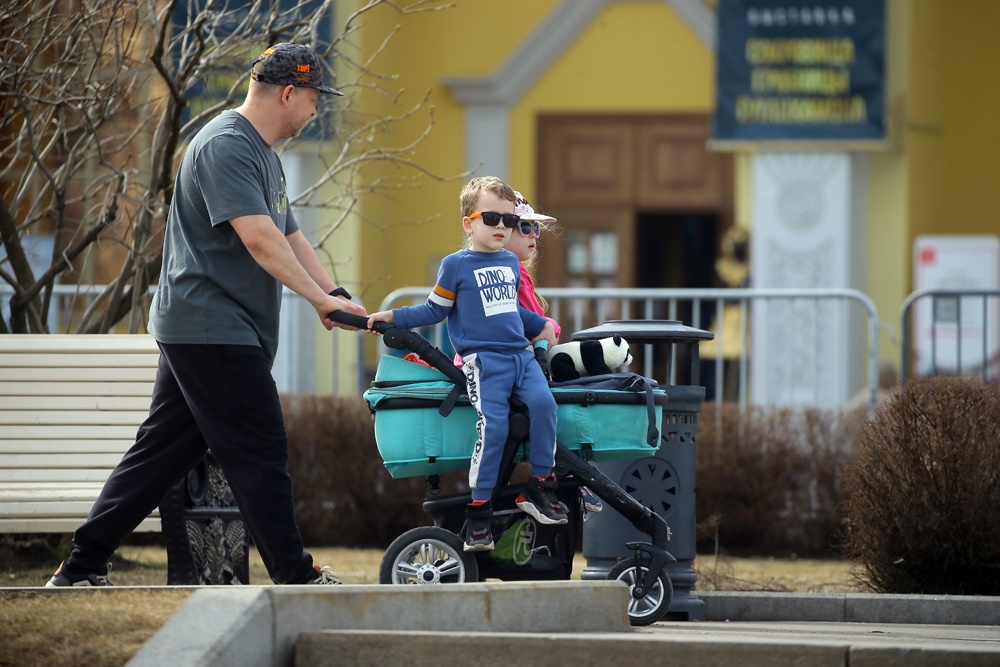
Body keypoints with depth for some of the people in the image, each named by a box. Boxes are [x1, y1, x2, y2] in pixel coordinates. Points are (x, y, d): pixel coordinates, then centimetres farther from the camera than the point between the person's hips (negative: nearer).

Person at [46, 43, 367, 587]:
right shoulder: (227, 145, -14)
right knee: (259, 453, -6)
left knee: (163, 450, 10)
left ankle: (81, 568, 11)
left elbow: (290, 236, 21)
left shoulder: (261, 153, 21)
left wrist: (335, 296, 8)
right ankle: (294, 575, -1)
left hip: (194, 331, 11)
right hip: (212, 328, -11)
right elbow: (259, 238, -23)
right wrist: (319, 298, -21)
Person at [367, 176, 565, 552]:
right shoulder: (456, 265, 3)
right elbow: (435, 310, 9)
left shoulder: (510, 263, 19)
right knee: (494, 425, -22)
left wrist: (541, 326, 41)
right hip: (483, 360, -5)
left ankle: (540, 487, -10)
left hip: (521, 355, 5)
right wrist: (393, 318, 2)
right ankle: (478, 513, -13)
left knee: (543, 402, -23)